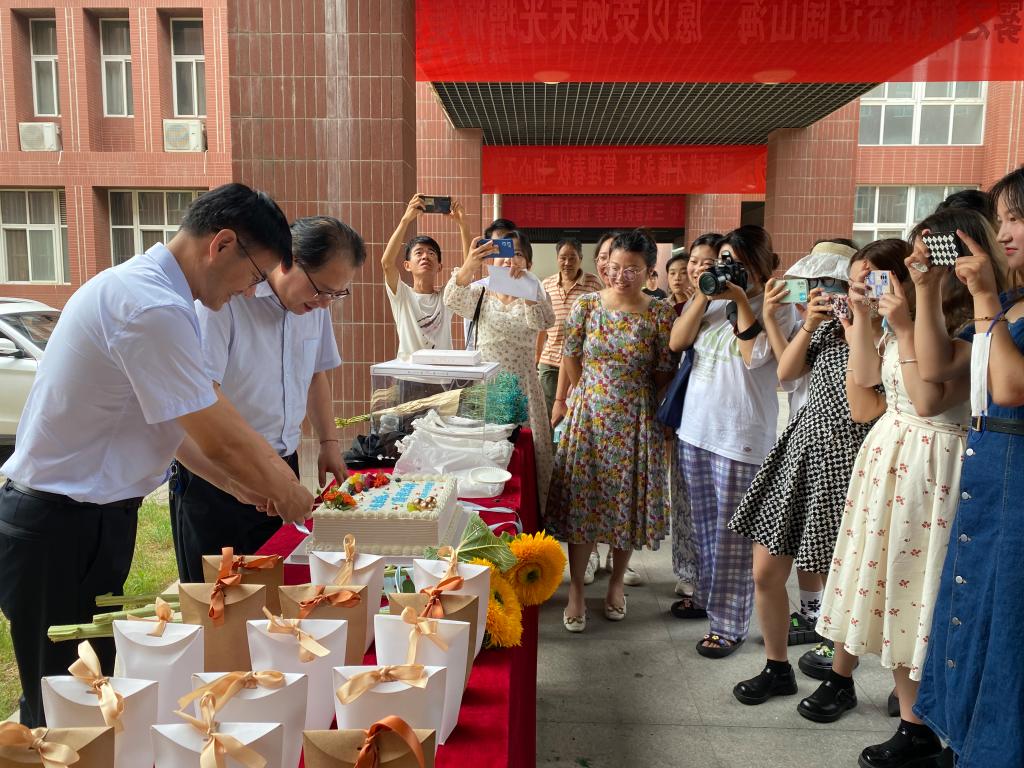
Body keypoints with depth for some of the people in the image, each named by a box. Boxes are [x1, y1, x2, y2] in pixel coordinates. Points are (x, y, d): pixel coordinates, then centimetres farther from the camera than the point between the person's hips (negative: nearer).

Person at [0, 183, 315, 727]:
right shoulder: (153, 309, -25)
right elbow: (221, 438, -20)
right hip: (61, 532, -9)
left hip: (91, 518, 9)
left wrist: (237, 482, 8)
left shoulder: (136, 286, 8)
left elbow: (166, 419, 13)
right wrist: (287, 494, -4)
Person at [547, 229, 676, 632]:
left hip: (636, 422, 0)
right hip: (588, 415, 1)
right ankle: (576, 590, 17)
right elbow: (570, 360, 5)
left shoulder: (660, 314, -6)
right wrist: (594, 396, 10)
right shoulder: (586, 305, -2)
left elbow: (664, 373, -1)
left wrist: (627, 401, 2)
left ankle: (617, 581, 31)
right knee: (581, 500, 3)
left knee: (628, 500, 10)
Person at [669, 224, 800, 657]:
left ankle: (729, 623, 12)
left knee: (733, 534, 1)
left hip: (741, 436, -6)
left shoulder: (778, 308, -5)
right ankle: (706, 594, 37)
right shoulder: (709, 299, 10)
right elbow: (677, 342, 0)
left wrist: (741, 300, -14)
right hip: (696, 427, 6)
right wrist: (704, 295, -6)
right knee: (704, 524, 19)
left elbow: (754, 355, -18)